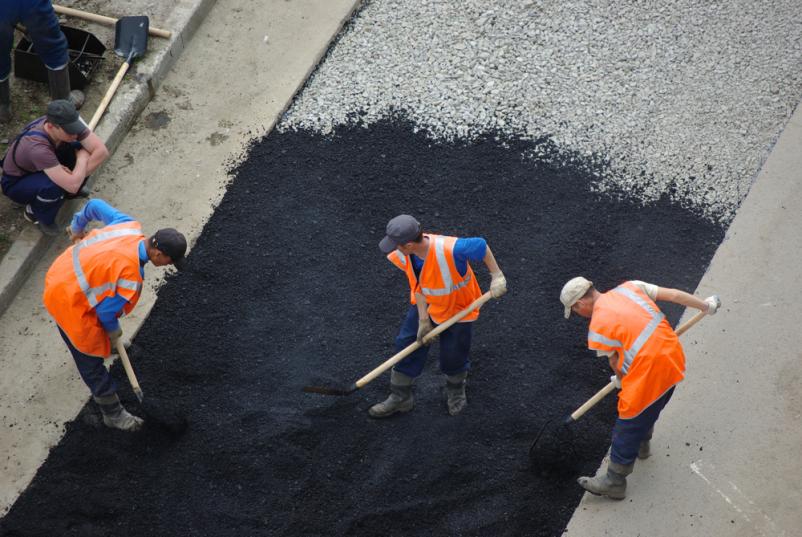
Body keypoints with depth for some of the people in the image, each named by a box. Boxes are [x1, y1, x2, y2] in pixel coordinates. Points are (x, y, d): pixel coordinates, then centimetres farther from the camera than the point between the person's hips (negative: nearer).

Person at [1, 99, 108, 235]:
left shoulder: (68, 124, -24)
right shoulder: (37, 147, -43)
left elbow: (102, 151, -23)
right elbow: (73, 185, -44)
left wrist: (76, 177, -29)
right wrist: (82, 157, -27)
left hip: (42, 171, 7)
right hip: (17, 184, -6)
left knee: (81, 147, -13)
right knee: (54, 186, -37)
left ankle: (67, 191, 12)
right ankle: (34, 212, -4)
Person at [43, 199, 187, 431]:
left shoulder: (130, 226, -12)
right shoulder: (131, 276, -31)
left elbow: (95, 205, 4)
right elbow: (106, 312, -19)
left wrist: (77, 227, 23)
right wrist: (114, 331, 3)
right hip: (67, 301, -9)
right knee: (90, 358, 8)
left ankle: (104, 345, 69)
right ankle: (113, 413, 24)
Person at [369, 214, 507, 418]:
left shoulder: (450, 249, -42)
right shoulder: (403, 256, -23)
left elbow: (480, 245, -26)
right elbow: (417, 286, -10)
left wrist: (497, 275, -20)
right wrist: (423, 319, -10)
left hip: (458, 308, -4)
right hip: (426, 305, 5)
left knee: (452, 356, 8)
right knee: (406, 344, 5)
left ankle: (456, 391, 44)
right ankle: (400, 398, 25)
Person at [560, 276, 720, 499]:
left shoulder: (597, 328, -13)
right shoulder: (630, 287, 3)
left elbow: (616, 363, 1)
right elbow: (673, 294, 5)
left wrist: (621, 380, 23)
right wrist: (706, 305, 18)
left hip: (647, 376, -8)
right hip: (674, 359, 8)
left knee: (627, 430, 9)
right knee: (650, 411, 33)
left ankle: (614, 483, 23)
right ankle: (642, 445, 58)